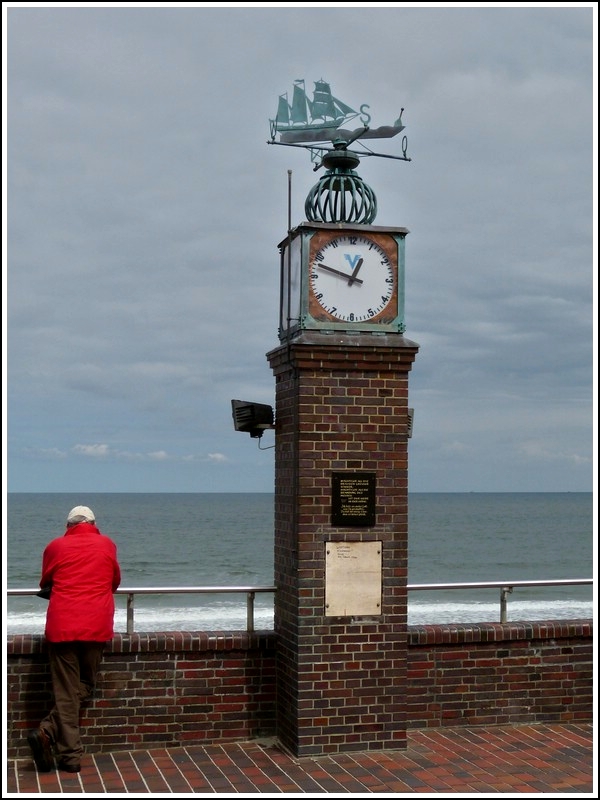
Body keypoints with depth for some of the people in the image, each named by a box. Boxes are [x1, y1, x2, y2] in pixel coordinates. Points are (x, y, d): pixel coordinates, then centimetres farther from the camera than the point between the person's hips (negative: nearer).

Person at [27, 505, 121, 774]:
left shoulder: (55, 546, 9)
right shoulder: (107, 544, 11)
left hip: (62, 626, 0)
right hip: (96, 627, 0)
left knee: (66, 692, 5)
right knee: (85, 686, 15)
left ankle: (71, 756, 0)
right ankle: (48, 731, -2)